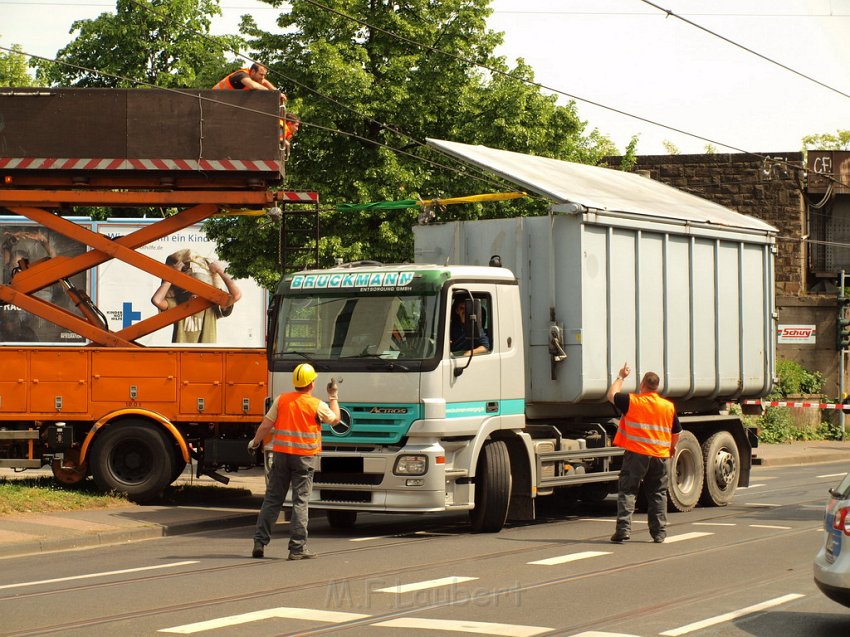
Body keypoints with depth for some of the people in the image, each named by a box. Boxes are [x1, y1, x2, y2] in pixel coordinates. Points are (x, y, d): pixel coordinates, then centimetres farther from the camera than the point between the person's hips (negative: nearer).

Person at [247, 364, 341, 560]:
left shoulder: (281, 400, -1)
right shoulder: (317, 405, -7)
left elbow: (266, 425, 0)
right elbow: (335, 419, 11)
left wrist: (255, 442, 17)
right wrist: (334, 397, 24)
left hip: (281, 454, 3)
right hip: (305, 457, -3)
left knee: (272, 499, 9)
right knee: (300, 502, 0)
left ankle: (259, 542, 8)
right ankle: (297, 548, -2)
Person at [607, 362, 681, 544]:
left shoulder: (631, 401, -6)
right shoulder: (669, 406, 4)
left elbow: (611, 396, 10)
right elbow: (676, 432, 13)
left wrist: (621, 377, 22)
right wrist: (672, 447, 32)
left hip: (636, 454, -3)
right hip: (660, 456, 3)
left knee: (627, 491, 1)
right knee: (658, 495, 12)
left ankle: (623, 529, -8)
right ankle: (659, 533, 13)